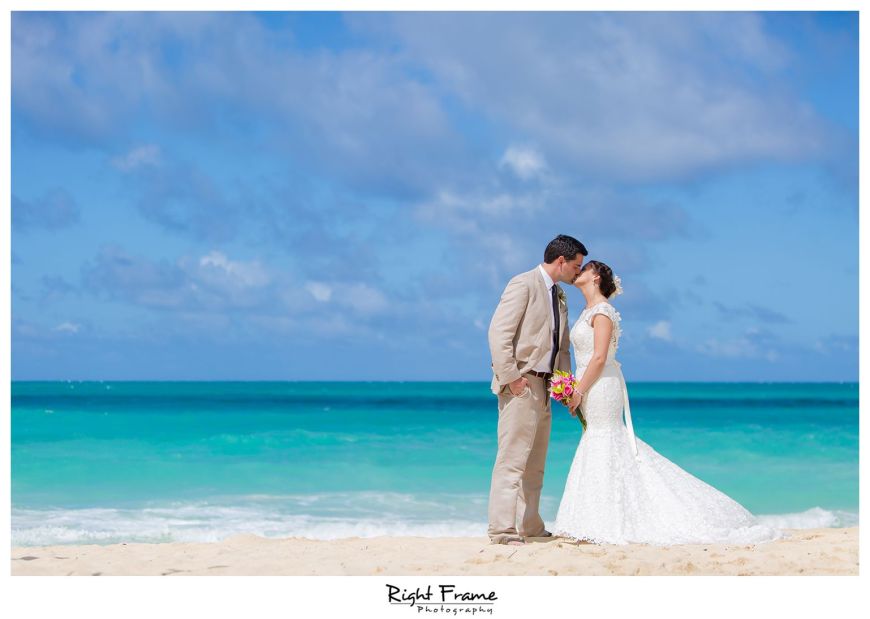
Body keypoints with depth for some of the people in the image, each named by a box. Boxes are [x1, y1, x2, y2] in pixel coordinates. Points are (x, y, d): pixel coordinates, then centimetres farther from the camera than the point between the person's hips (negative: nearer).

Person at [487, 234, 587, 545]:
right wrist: (511, 377, -19)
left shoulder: (559, 295, 19)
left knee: (535, 462, 12)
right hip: (520, 384, -9)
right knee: (512, 458, -11)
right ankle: (501, 528, -11)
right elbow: (498, 331, -16)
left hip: (543, 387, 9)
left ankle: (530, 526, 18)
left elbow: (562, 345, 24)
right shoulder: (523, 284, -8)